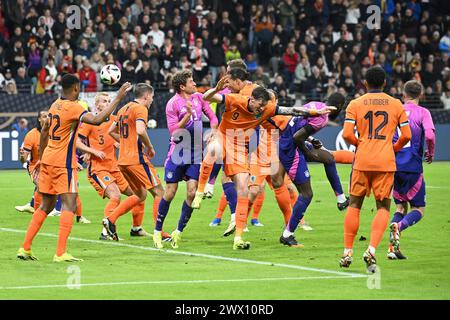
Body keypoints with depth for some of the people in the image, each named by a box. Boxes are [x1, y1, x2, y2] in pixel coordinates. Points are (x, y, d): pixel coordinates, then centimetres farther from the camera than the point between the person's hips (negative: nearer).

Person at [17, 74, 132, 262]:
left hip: (48, 160, 9)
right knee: (69, 205, -8)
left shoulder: (56, 105, 11)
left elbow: (44, 131, 21)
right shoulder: (73, 107, -15)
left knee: (46, 206, 16)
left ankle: (25, 248, 15)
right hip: (63, 163, -9)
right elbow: (97, 120, -30)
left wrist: (41, 159, 30)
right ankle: (60, 253, -18)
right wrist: (118, 99, -26)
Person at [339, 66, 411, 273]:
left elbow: (347, 134, -6)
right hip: (386, 162, 0)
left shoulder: (355, 104, 2)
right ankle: (372, 250, -13)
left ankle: (347, 253, 11)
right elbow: (406, 135, 3)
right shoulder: (396, 104, 5)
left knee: (354, 205, 11)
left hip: (362, 162, 0)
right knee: (383, 207, 6)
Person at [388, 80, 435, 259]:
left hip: (393, 165, 4)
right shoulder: (422, 112, -2)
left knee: (401, 206, 17)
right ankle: (399, 226, -26)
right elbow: (429, 135, -16)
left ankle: (393, 247, 0)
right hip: (412, 166, -4)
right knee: (418, 209, 6)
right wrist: (431, 153, 2)